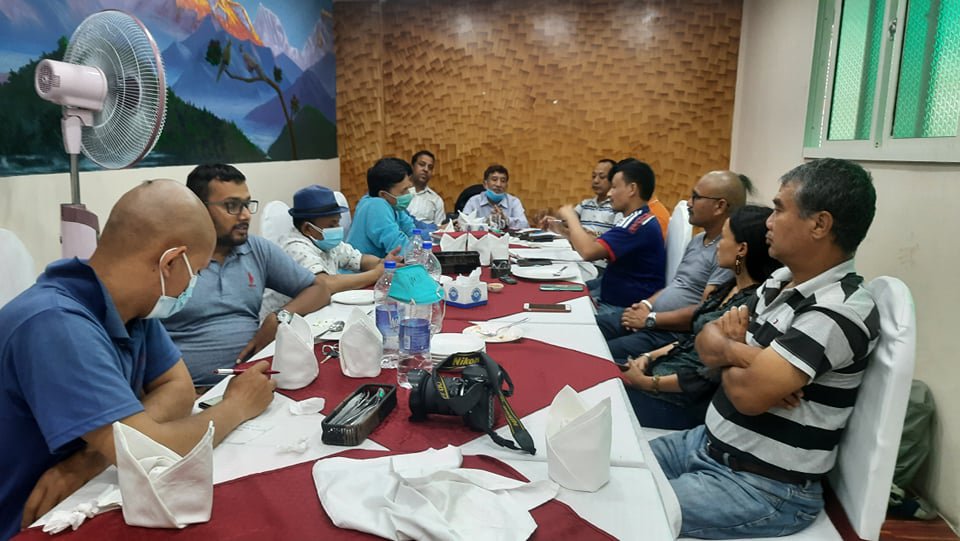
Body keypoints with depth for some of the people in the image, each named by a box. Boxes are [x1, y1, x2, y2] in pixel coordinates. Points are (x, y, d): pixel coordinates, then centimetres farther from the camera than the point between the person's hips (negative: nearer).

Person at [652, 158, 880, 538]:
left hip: (766, 489, -8)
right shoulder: (780, 281, 5)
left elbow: (749, 393, -28)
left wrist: (727, 351, -7)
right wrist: (739, 350, -16)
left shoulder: (841, 311, -23)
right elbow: (706, 342, 6)